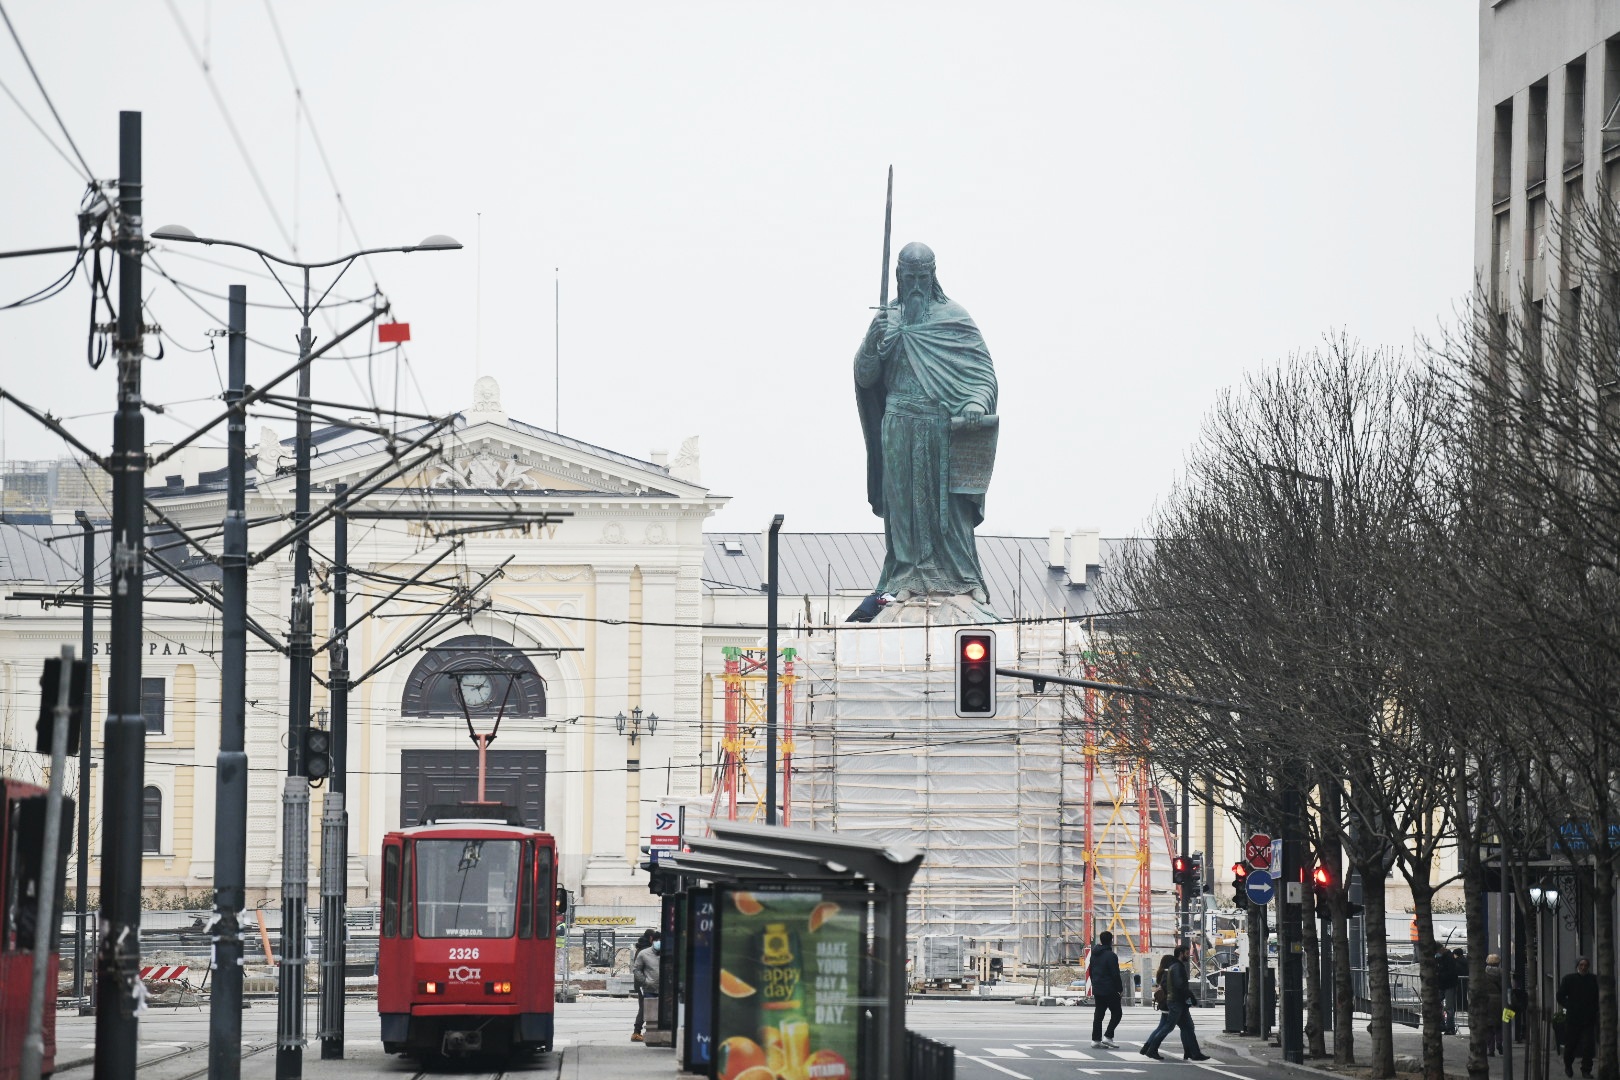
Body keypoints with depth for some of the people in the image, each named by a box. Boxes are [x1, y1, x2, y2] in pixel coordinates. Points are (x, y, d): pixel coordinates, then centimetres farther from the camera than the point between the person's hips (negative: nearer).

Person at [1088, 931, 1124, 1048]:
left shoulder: (1094, 954, 10)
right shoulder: (1111, 955, -16)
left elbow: (1090, 971, 18)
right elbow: (1115, 975, -17)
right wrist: (1120, 989, -8)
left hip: (1097, 989, 8)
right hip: (1109, 990, -8)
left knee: (1099, 1014, 11)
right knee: (1116, 1013, 3)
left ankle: (1096, 1039, 9)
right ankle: (1108, 1036, -7)